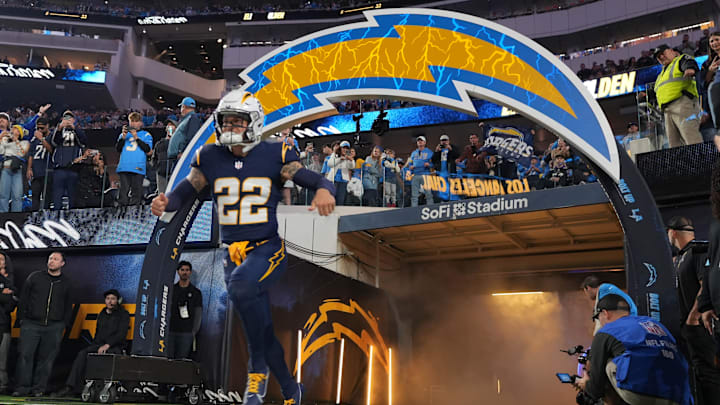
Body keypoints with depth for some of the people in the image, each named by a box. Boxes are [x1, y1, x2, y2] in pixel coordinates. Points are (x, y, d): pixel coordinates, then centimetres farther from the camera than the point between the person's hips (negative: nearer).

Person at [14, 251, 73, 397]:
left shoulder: (66, 282, 10)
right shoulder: (35, 277, 6)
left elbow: (68, 306, 14)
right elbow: (23, 297, 9)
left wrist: (65, 324, 8)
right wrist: (22, 317, 4)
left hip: (54, 327, 1)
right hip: (31, 324, 0)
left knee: (46, 358, 2)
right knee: (25, 355, -6)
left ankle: (38, 388, 11)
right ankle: (23, 387, 3)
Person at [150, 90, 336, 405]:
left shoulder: (274, 155, -4)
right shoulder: (210, 158, 5)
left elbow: (318, 181, -7)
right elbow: (184, 192, 9)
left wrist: (324, 191, -31)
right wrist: (165, 202, -13)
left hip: (268, 249, -4)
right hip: (233, 254, 4)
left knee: (241, 285, -36)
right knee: (263, 332, 9)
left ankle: (257, 367, -15)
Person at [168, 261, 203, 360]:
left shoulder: (196, 292, 8)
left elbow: (198, 314, 5)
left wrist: (194, 332, -2)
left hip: (186, 333, -1)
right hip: (170, 331, 1)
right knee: (168, 358, -4)